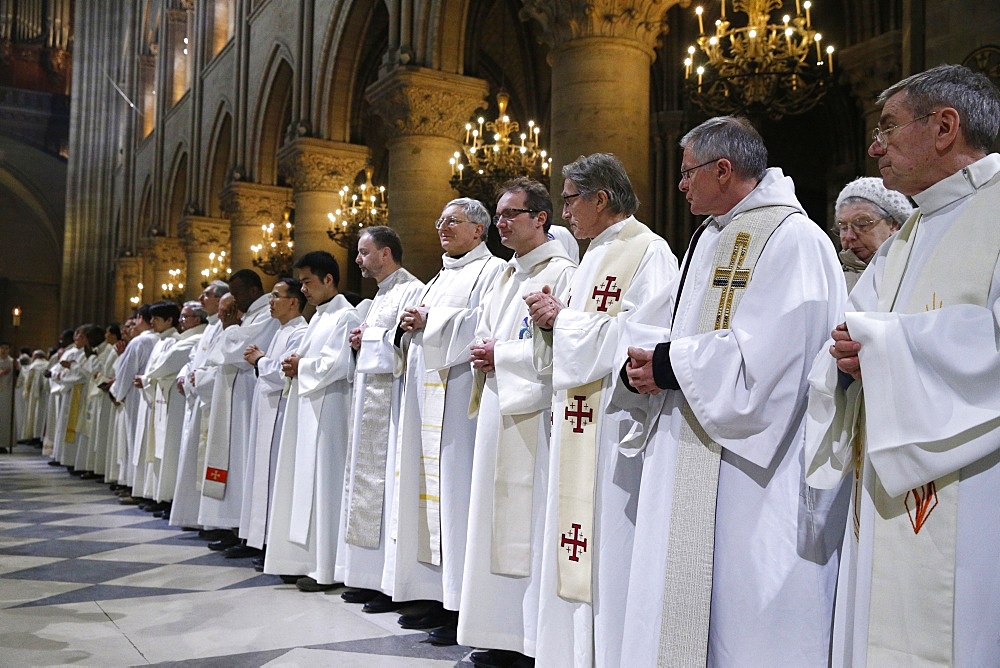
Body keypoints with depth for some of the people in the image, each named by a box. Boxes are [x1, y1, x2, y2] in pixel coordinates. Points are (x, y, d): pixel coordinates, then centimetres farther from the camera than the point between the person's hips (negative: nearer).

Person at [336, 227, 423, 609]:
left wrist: (368, 336, -8)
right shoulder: (379, 297, 22)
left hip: (390, 398, -10)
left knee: (386, 483, -9)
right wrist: (360, 343, 7)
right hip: (368, 395, 10)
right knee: (366, 480, 10)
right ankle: (370, 576, 17)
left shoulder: (412, 290, -8)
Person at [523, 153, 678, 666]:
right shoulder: (594, 258, 20)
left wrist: (562, 317, -10)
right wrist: (551, 319, 3)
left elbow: (637, 337, -20)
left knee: (608, 542, -5)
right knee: (575, 540, 11)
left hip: (616, 425, -9)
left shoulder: (650, 253, -9)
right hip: (577, 422, 9)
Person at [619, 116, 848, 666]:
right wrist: (643, 367, -4)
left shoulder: (793, 239, -12)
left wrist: (667, 367, -14)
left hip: (753, 470, -9)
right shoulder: (708, 239, 17)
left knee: (745, 620, 0)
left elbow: (762, 356, -22)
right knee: (679, 604, 13)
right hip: (688, 464, 9)